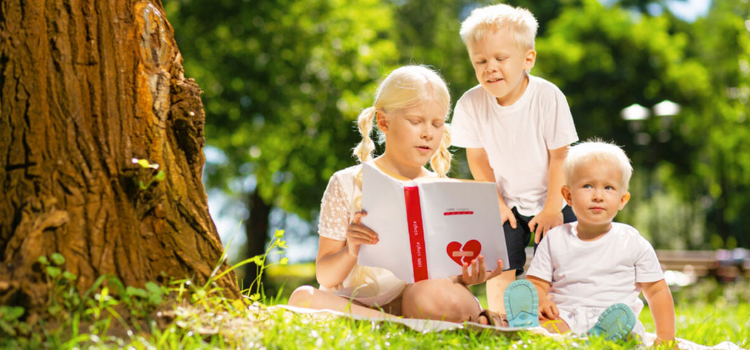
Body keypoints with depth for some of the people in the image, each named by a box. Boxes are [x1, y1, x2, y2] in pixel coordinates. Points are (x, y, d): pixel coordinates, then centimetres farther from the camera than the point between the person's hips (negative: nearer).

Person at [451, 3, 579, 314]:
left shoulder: (548, 97, -22)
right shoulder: (470, 104, -16)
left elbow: (559, 155, -15)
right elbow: (478, 159, -5)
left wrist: (551, 208, -12)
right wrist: (497, 204, -5)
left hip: (551, 199, -1)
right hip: (506, 202, 1)